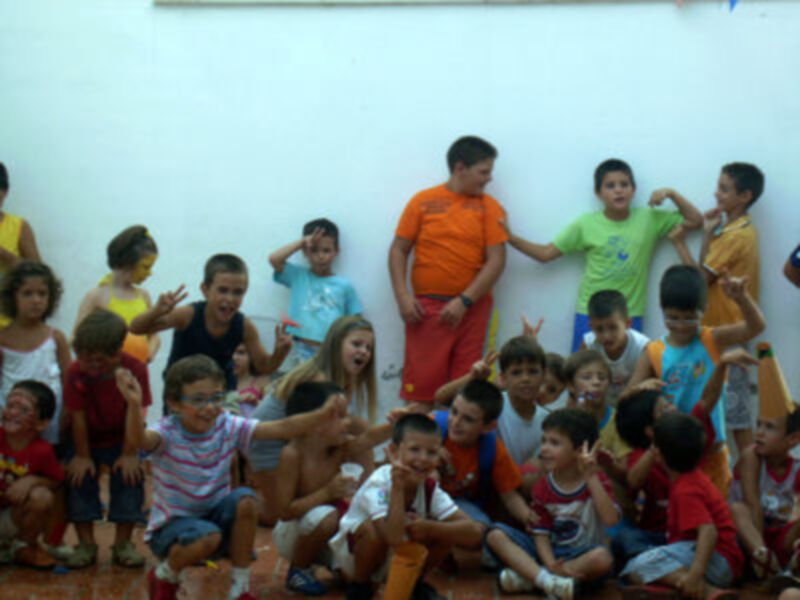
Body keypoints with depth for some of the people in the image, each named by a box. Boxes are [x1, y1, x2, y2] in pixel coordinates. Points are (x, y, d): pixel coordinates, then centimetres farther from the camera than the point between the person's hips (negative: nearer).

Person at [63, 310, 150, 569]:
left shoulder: (135, 370, -26)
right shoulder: (76, 372, -26)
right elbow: (78, 416, -20)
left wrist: (129, 453, -19)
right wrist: (82, 455, -15)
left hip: (121, 440, 0)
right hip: (86, 440, 1)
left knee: (129, 477, -10)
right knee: (79, 478, -10)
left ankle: (123, 544, 3)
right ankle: (86, 544, 3)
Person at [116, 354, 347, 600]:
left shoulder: (228, 427, -10)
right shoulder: (167, 434, -21)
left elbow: (283, 428, -18)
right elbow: (140, 441, -46)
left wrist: (323, 414, -35)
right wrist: (135, 405, -67)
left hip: (215, 515, 4)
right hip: (172, 523, -4)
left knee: (245, 498, -25)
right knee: (208, 537, -35)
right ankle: (164, 576, 0)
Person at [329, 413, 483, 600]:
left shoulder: (430, 488, -15)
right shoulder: (378, 484, -31)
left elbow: (474, 532, -22)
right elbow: (394, 538, -47)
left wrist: (429, 527, -35)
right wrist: (398, 486, -47)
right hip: (351, 555, -5)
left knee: (447, 531, -17)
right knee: (373, 527, -36)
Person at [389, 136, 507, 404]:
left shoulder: (489, 207, 6)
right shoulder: (424, 201, 6)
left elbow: (496, 260, -1)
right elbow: (398, 250, 7)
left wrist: (464, 301, -10)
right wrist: (402, 296, -6)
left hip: (472, 309, 1)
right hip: (426, 307, -1)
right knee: (421, 383, -1)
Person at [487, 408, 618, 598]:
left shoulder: (595, 480, -6)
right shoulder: (542, 488, 1)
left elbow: (611, 519, -24)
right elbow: (541, 533, -4)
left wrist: (590, 478, -30)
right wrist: (551, 564, -24)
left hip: (581, 556, -2)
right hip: (551, 553, 3)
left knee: (602, 558, -38)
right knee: (496, 535, -17)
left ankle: (527, 577, -28)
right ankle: (548, 580, -37)